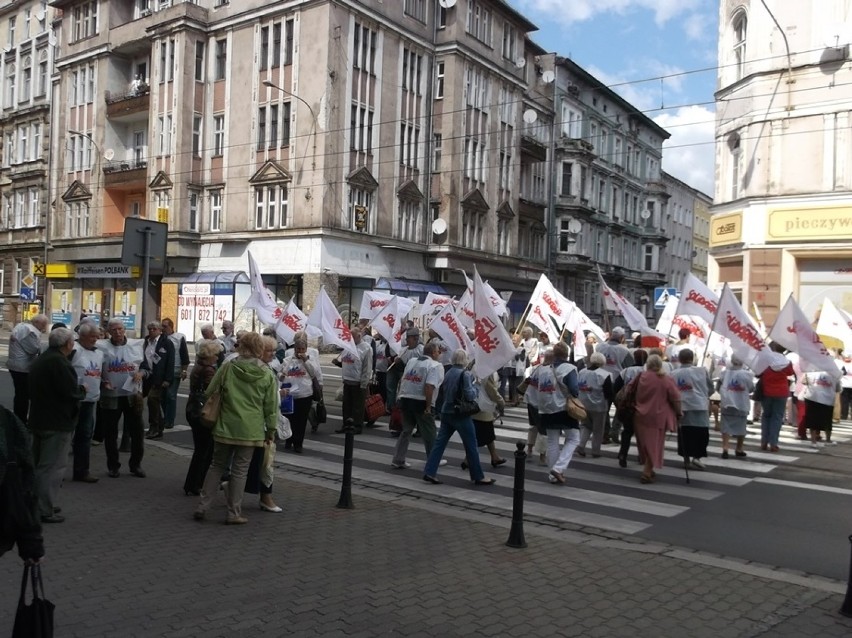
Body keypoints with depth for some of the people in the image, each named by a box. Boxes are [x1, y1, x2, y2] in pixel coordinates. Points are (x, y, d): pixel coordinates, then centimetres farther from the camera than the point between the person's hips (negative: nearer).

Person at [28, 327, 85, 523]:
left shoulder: (40, 360, 12)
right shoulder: (59, 362, -20)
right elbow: (71, 392, -25)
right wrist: (82, 390, -4)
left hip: (39, 419, 10)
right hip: (57, 422, -10)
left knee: (39, 464, 18)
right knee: (52, 466, -4)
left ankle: (36, 504, 27)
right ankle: (44, 510, -1)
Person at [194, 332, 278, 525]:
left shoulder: (227, 368, -4)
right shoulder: (267, 375, -4)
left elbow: (209, 394, 2)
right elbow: (271, 406, -1)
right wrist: (271, 429, 9)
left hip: (225, 427, 1)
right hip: (250, 430, -1)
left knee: (217, 466, 15)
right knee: (240, 471, 6)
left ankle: (202, 507, 15)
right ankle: (234, 513, 11)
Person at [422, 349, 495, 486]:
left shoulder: (448, 373, 8)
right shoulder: (464, 374, -14)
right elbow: (469, 395, -18)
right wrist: (475, 388, 0)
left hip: (446, 412, 7)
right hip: (460, 414, -7)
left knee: (440, 442, 8)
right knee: (471, 445, 2)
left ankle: (429, 472, 4)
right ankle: (478, 477, 9)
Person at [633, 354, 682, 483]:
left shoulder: (641, 377, -2)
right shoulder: (667, 380, -9)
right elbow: (675, 399, -6)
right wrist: (679, 413, 8)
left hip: (641, 416, 3)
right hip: (657, 417, -3)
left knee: (645, 444, 17)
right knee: (654, 445, 5)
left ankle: (648, 469, 26)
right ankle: (647, 472, -1)